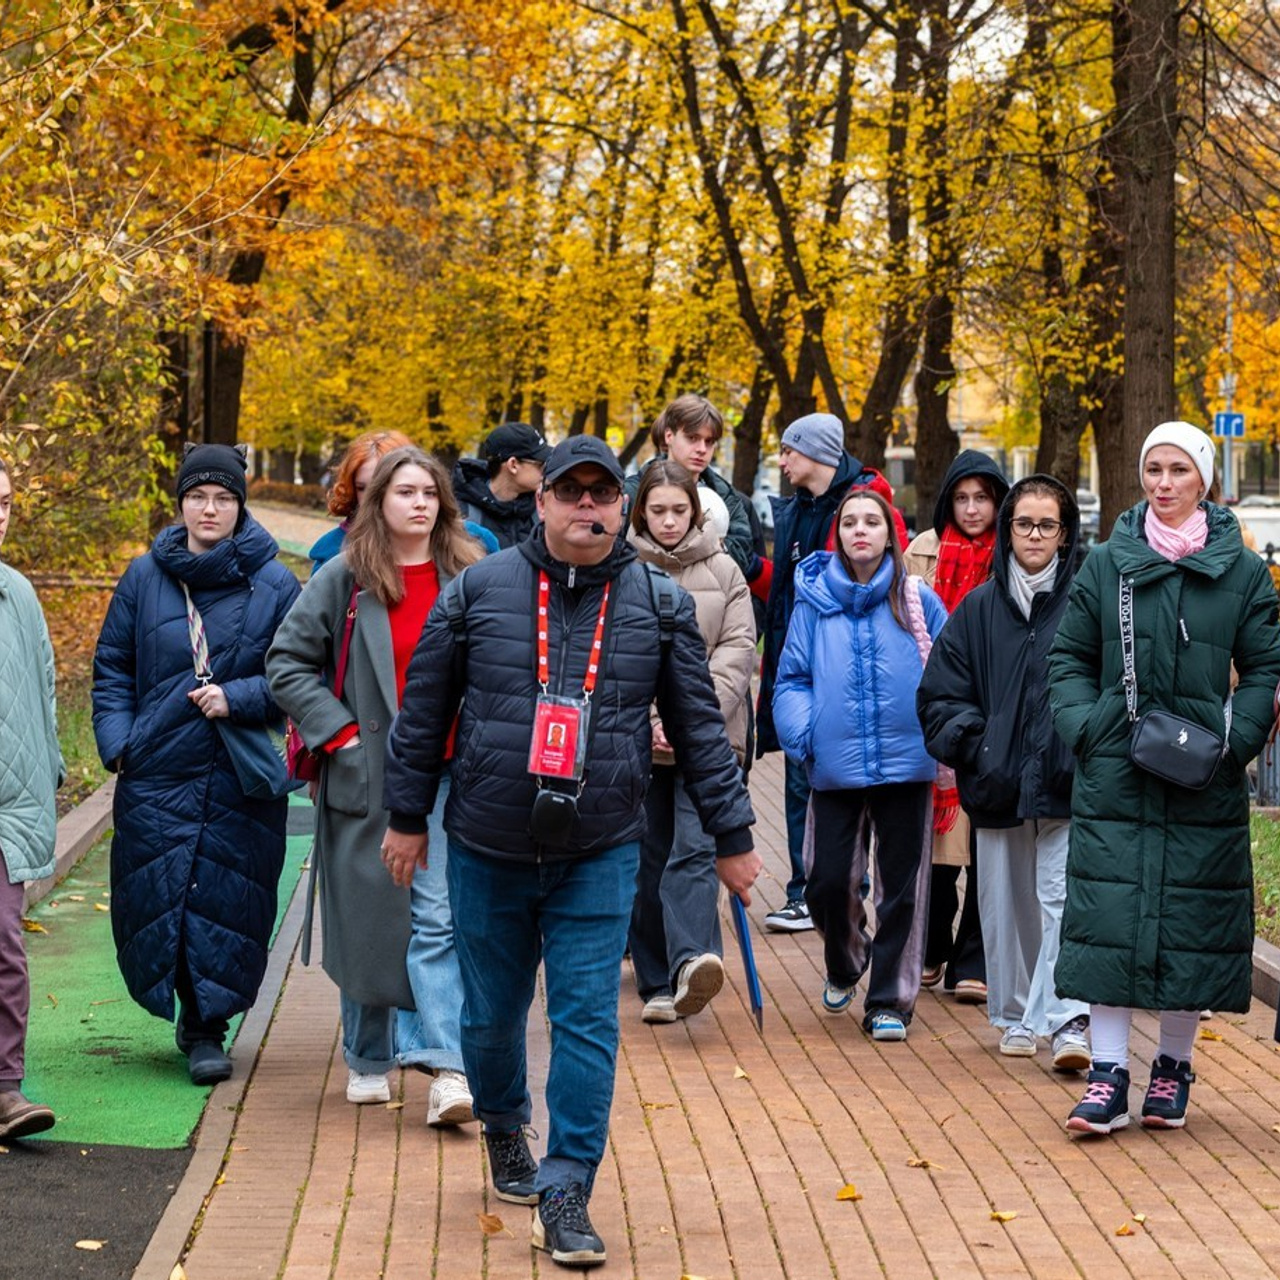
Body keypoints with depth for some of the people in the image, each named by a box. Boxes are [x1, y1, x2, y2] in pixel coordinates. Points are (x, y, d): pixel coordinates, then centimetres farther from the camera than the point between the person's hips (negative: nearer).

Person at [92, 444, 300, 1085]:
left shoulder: (273, 585, 1)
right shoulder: (145, 577, 6)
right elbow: (111, 666, 11)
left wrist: (238, 698, -13)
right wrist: (116, 742, 0)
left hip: (241, 777, -1)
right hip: (156, 772, 2)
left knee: (227, 901, -2)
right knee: (157, 896, 2)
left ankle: (206, 1026, 11)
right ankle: (193, 1016, 22)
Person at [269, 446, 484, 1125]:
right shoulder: (345, 578, 0)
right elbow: (287, 662, 1)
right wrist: (338, 731, -6)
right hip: (366, 775, 0)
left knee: (438, 916, -9)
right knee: (366, 921, 9)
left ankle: (447, 1068, -14)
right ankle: (368, 1059, 25)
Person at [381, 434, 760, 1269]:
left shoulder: (660, 606, 1)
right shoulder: (479, 591, -1)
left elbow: (701, 730, 6)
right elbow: (425, 713, 6)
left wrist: (732, 835, 7)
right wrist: (408, 815, 8)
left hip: (600, 856, -1)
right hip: (487, 852, 1)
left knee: (588, 1021, -6)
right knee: (492, 1012, 13)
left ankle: (566, 1195, -2)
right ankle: (504, 1129, 42)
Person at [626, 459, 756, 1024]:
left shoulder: (723, 570, 8)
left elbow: (738, 649, 1)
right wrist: (648, 722, -11)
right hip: (636, 739, 1)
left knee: (696, 848, -16)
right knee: (648, 857, 5)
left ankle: (691, 961, -31)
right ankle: (657, 983, 12)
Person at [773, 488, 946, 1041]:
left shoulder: (918, 603, 1)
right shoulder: (814, 601, 3)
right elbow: (791, 679, 3)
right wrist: (801, 734, -12)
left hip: (905, 764, 0)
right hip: (836, 766, 1)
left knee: (901, 886, 4)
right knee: (829, 882, 2)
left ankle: (890, 1000, 16)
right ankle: (845, 966, 33)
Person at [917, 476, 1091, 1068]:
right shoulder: (979, 608, 8)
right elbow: (940, 692, 10)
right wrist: (975, 747, -3)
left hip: (1068, 784, -3)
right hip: (997, 785, 3)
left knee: (1064, 901, -12)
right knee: (1004, 904, 10)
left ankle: (1068, 1019, -14)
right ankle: (1015, 1017, 23)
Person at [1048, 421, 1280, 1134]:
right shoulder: (1107, 565, 5)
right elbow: (1070, 658, 10)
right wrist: (1083, 726, -6)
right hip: (1115, 775, 1)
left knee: (1195, 917, 5)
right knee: (1107, 915, -4)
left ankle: (1174, 1069, 20)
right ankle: (1110, 1077, 1)